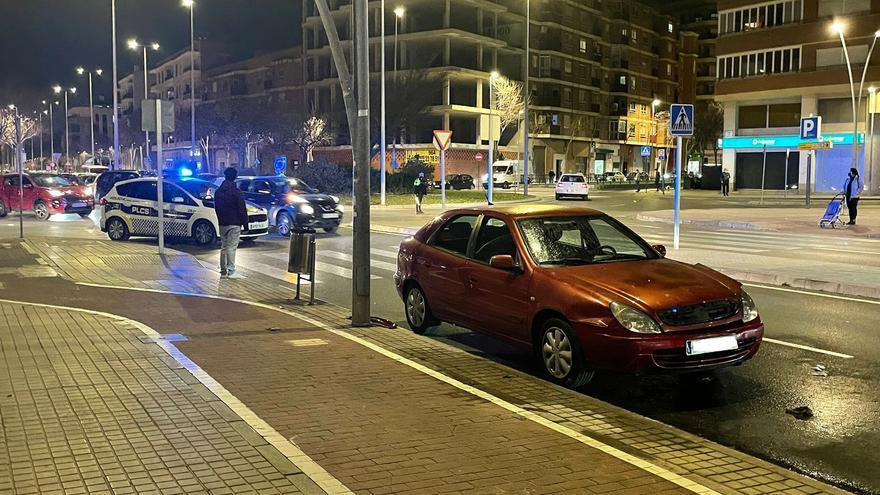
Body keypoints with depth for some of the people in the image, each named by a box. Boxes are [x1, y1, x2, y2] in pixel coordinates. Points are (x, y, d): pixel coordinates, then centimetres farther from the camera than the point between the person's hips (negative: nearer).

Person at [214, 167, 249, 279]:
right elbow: (242, 210, -11)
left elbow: (216, 208, 17)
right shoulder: (237, 192, -11)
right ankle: (231, 271, -11)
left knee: (224, 247, 12)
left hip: (222, 223, 6)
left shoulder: (218, 192, 10)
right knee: (232, 247, -8)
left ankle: (223, 271, 14)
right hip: (234, 223, -6)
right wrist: (245, 223, -3)